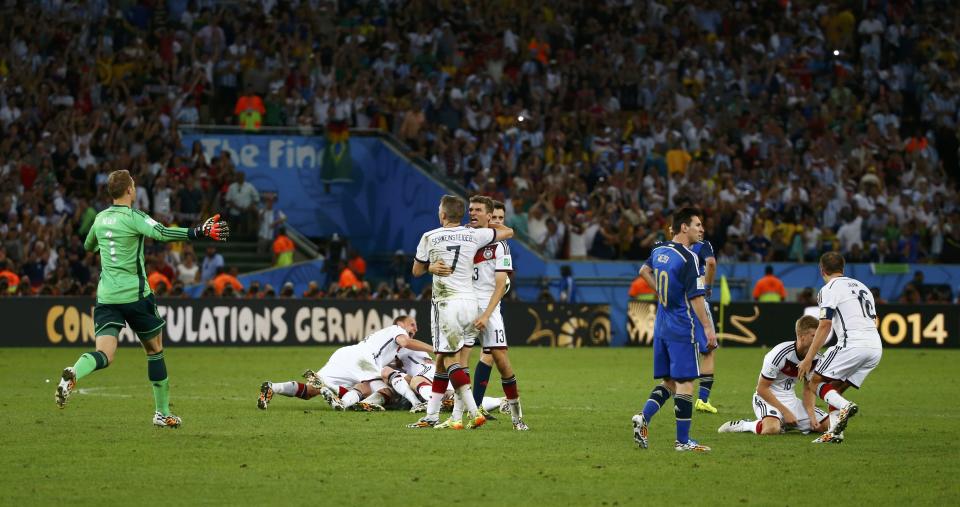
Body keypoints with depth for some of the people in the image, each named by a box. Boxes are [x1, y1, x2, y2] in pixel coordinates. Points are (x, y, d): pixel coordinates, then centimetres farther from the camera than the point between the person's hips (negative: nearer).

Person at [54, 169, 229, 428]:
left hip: (106, 297, 4)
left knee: (104, 355, -7)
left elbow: (88, 246, 30)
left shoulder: (100, 218, 11)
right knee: (155, 351, 14)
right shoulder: (133, 217, -8)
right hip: (135, 295, -4)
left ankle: (73, 374, -40)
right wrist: (200, 232, -32)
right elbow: (161, 233, -26)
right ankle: (162, 413, 18)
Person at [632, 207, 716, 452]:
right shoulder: (688, 258, -15)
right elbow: (695, 297, -17)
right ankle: (682, 440, -2)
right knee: (685, 383, -3)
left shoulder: (659, 250, 8)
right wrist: (708, 328, -13)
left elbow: (644, 270, 27)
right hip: (682, 329, -8)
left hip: (661, 328, 8)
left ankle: (644, 417, -4)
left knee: (669, 382, 16)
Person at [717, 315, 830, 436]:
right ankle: (742, 425, -8)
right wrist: (785, 411, -18)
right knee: (771, 429, -39)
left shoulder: (817, 359, -5)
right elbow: (762, 388, -17)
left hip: (790, 399, 7)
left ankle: (783, 424, 11)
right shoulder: (779, 354, -24)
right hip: (767, 398, -7)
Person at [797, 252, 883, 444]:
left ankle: (845, 406, -27)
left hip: (852, 344, -8)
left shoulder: (829, 289, 2)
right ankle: (834, 433, 1)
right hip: (875, 348, 8)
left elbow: (825, 327, -6)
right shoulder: (861, 286, 27)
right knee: (835, 390, 17)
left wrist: (808, 359, -5)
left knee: (814, 383, -1)